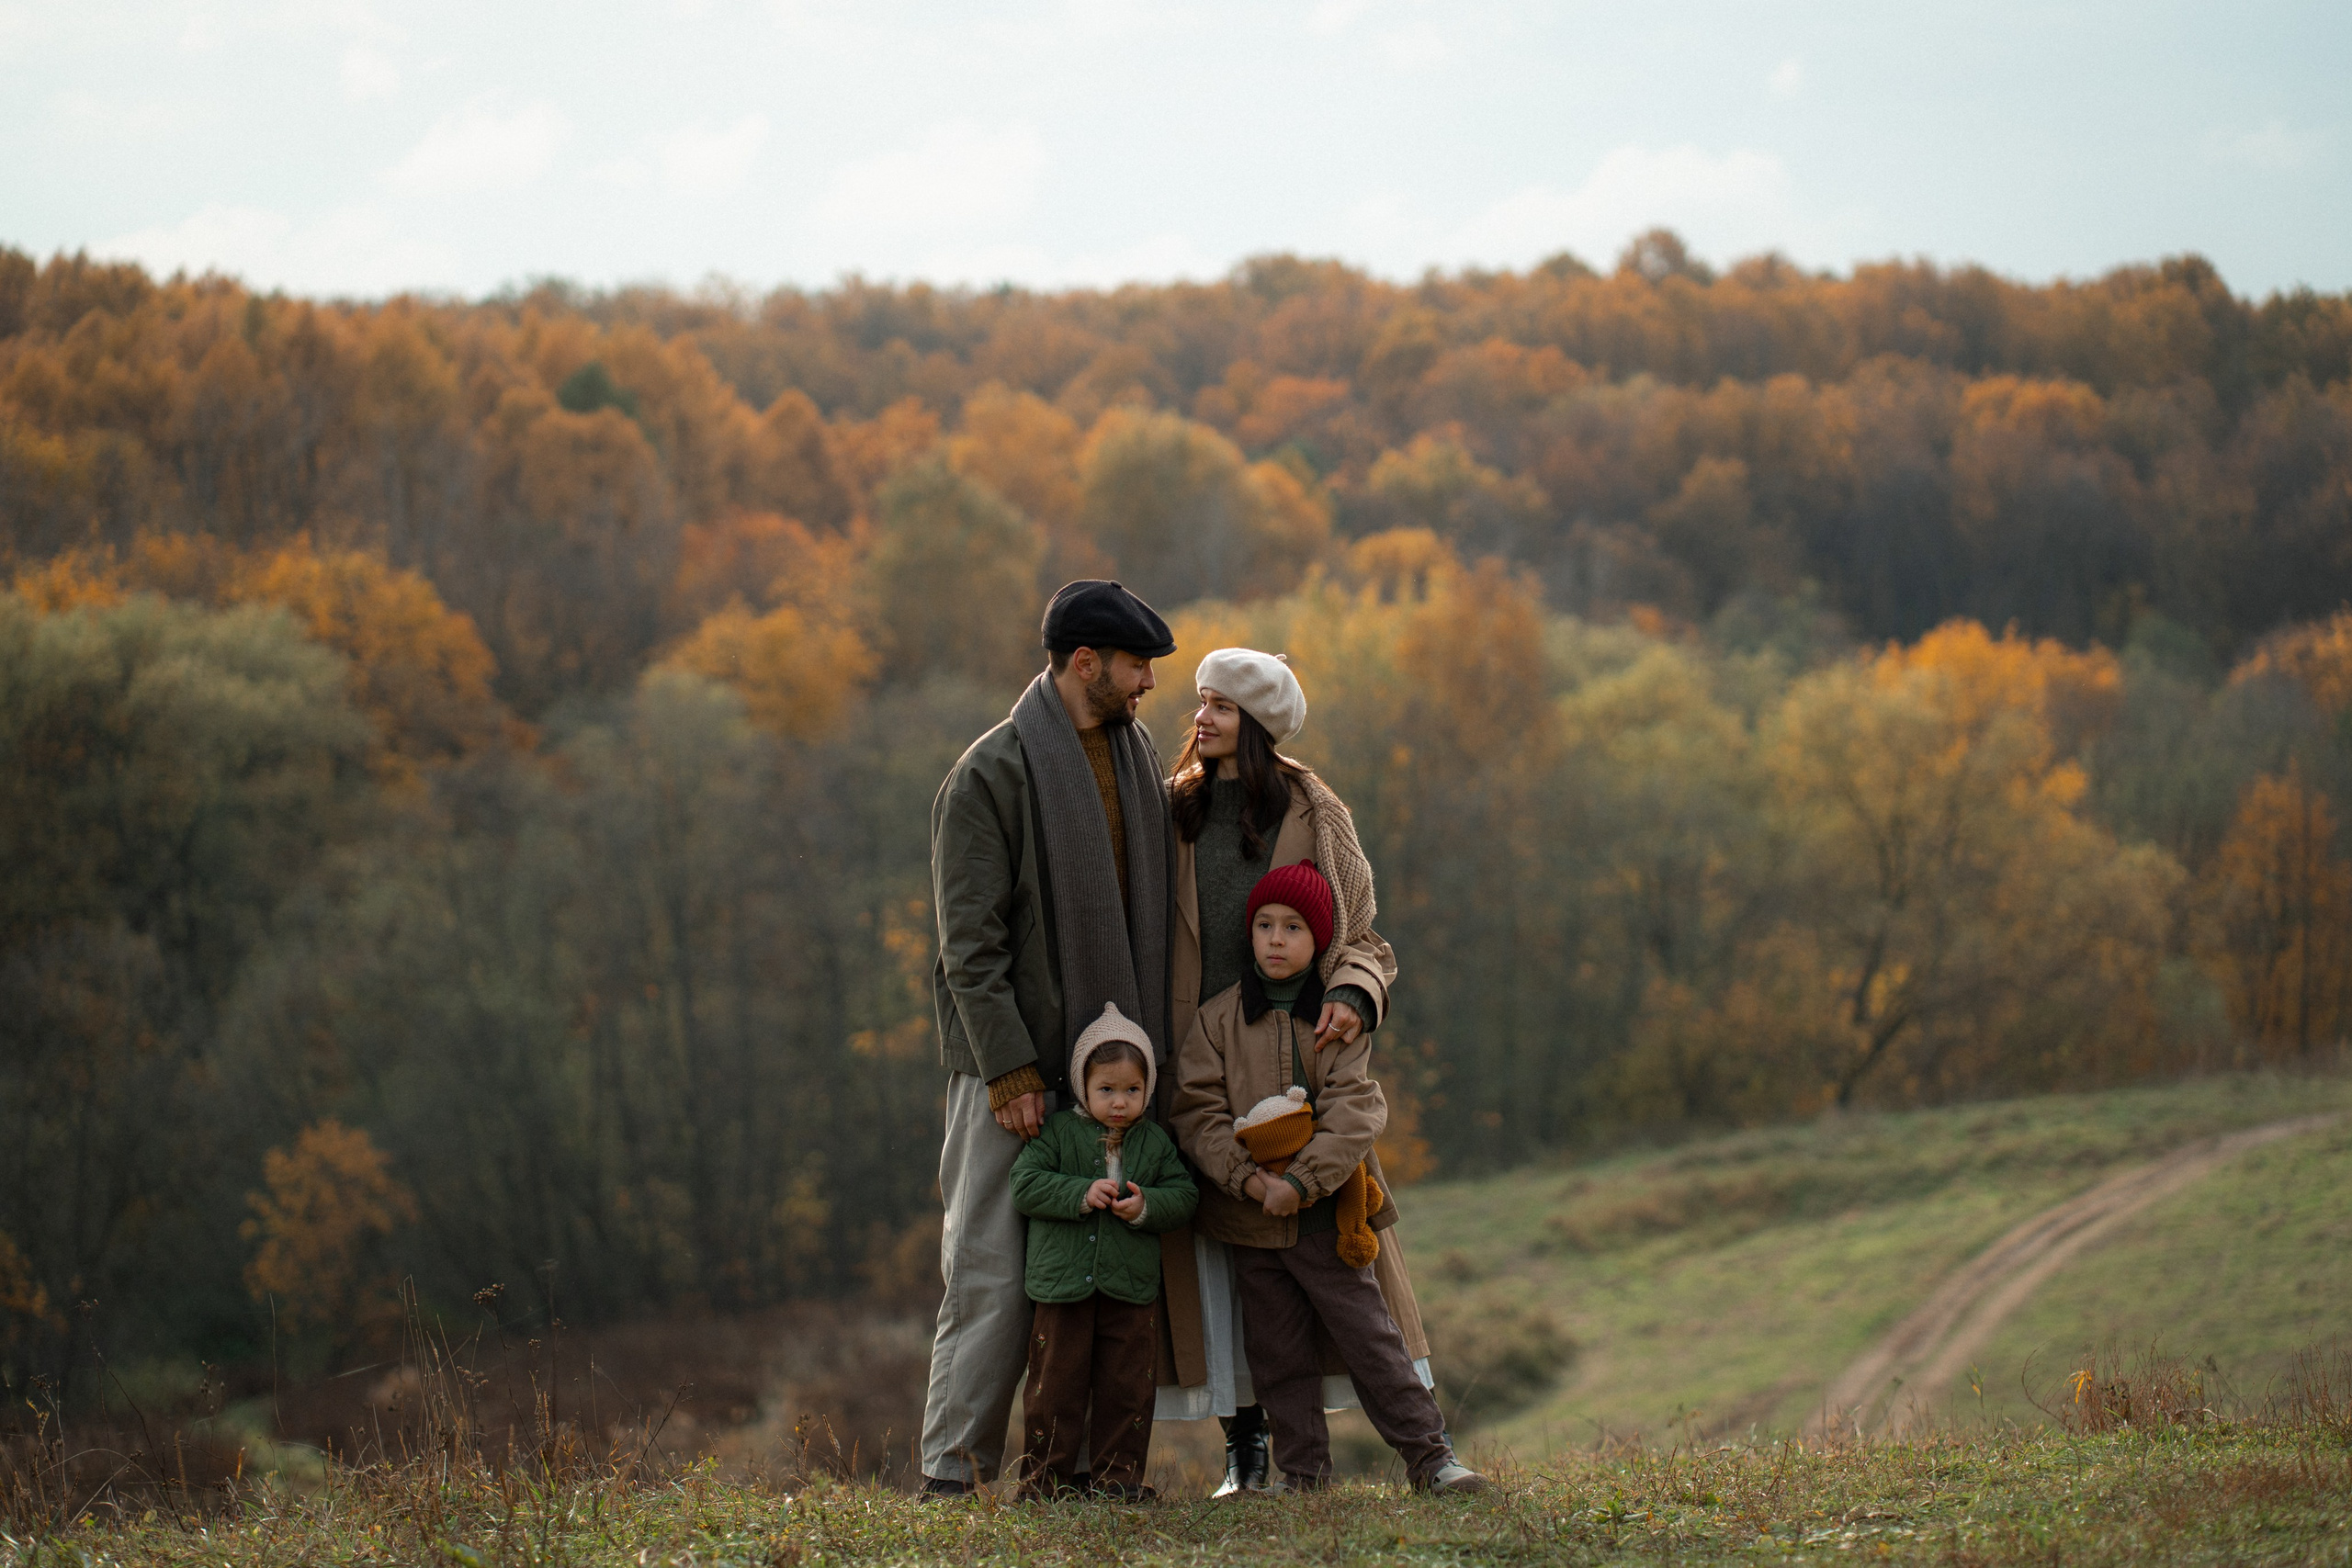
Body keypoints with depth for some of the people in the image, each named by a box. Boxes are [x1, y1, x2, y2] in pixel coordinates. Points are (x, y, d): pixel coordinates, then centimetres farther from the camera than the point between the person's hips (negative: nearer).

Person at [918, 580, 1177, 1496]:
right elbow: (970, 940, -11)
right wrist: (1010, 1070, -16)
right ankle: (953, 1471, -2)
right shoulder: (992, 774, -9)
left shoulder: (1138, 758, 12)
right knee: (994, 1274, -7)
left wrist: (1150, 1048, 10)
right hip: (1015, 1068, -6)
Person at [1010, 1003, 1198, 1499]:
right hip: (1063, 1285, -2)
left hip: (1131, 1289, 2)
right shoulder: (1057, 1132, 1)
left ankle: (1118, 1474, 12)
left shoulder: (1156, 1142, 8)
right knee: (1056, 1384, 1)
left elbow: (1184, 1195, 6)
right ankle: (1046, 1477, 8)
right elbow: (1025, 1185, -6)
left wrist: (1147, 1206, -14)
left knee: (1126, 1385, 3)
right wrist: (1081, 1194, -17)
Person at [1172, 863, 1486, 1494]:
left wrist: (1301, 1182, -20)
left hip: (1326, 1214, -2)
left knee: (1370, 1335, -3)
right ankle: (1303, 1471, 15)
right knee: (1278, 1351, 6)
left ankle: (1429, 1454, 2)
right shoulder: (1217, 1019, 4)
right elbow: (1198, 1111, -3)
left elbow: (1354, 1111, -9)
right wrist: (1249, 1177, -17)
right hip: (1250, 1218, 2)